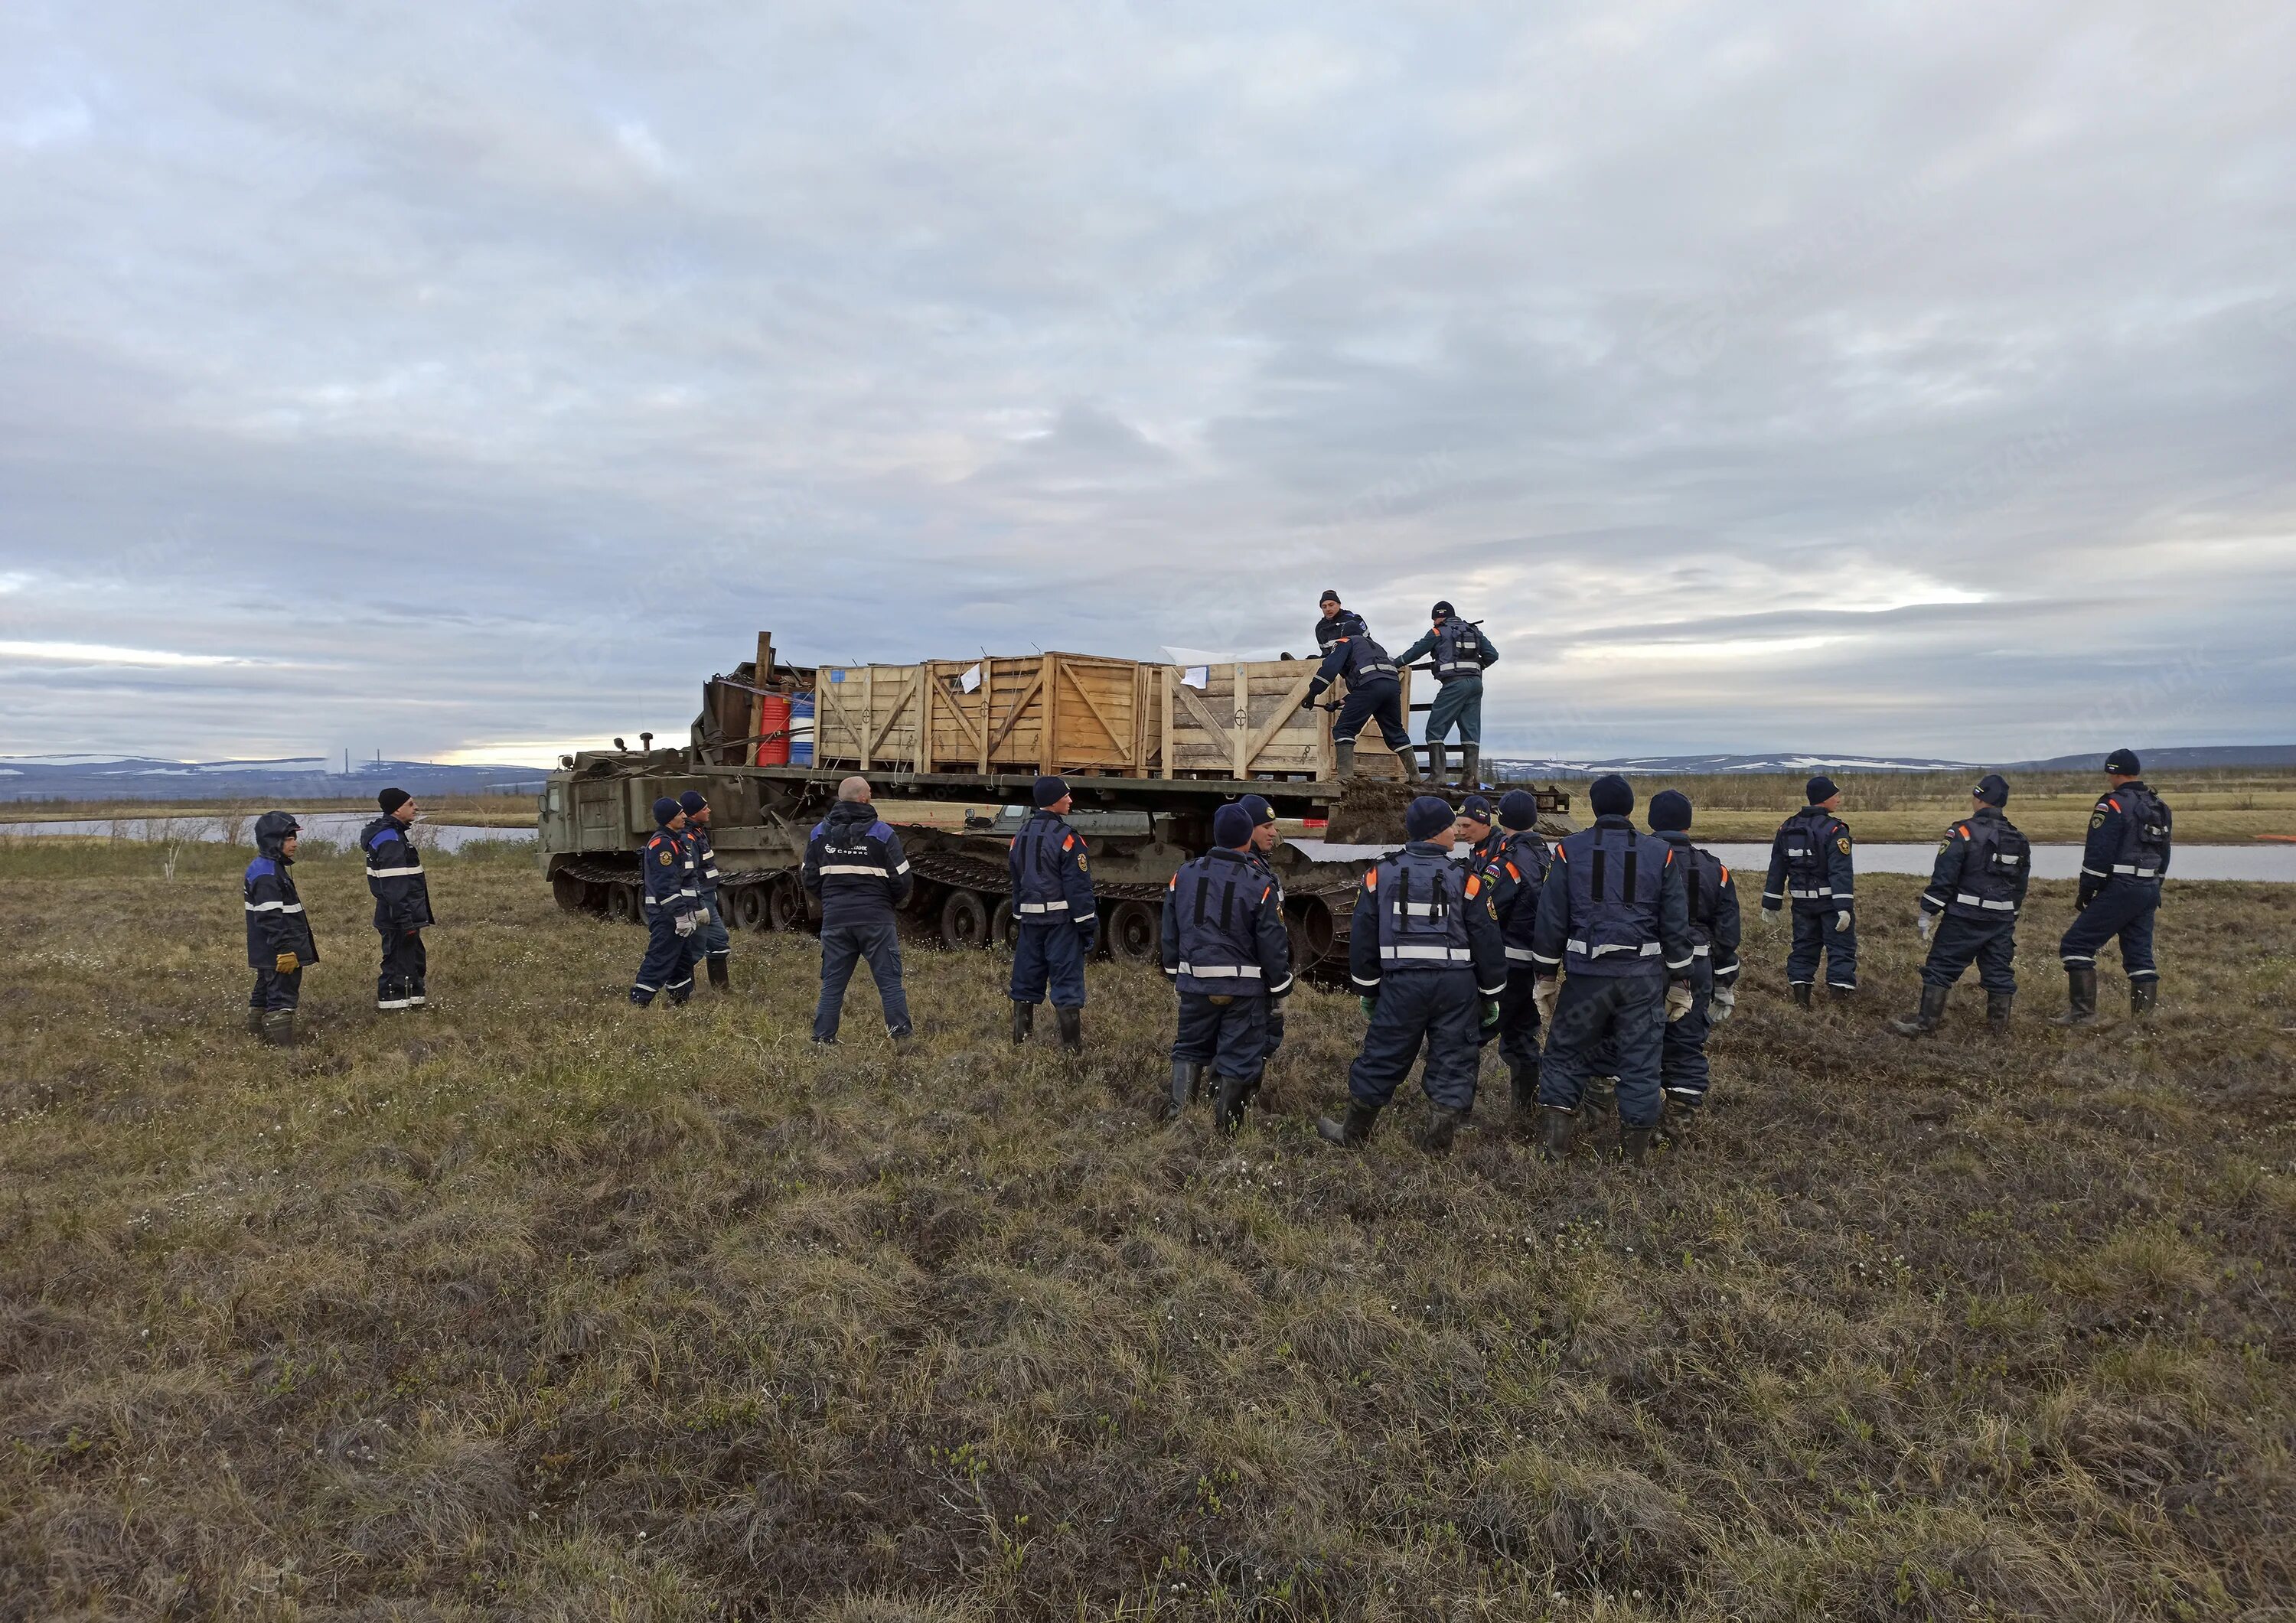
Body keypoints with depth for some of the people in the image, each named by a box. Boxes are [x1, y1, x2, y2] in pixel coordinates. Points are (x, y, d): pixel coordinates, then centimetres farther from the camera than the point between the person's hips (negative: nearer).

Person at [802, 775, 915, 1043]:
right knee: (890, 982, 3)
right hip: (876, 919, -3)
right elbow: (903, 881, -7)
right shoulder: (881, 833, -8)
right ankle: (901, 1037, 2)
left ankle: (822, 1038, 12)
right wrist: (889, 903, 13)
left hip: (835, 919, 3)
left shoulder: (820, 833, 5)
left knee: (832, 984, 11)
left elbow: (811, 880, 8)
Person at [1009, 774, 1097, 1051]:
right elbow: (1078, 888, -15)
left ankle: (1020, 1041, 20)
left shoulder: (1021, 837, 10)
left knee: (1026, 982, 13)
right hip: (1061, 919, -7)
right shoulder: (1067, 838, -13)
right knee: (1067, 984, -3)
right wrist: (1089, 927, -11)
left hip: (1029, 920, 7)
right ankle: (1072, 1047, -1)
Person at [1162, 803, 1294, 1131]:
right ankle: (1225, 1127, 13)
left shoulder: (1183, 875, 1)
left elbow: (1170, 934, 10)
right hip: (1244, 989, -4)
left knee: (1190, 1047, 19)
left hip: (1195, 984, 4)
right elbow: (1273, 946, -8)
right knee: (1239, 1057, 7)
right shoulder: (1261, 885, -12)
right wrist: (1280, 990, 4)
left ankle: (1178, 1114, 14)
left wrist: (1175, 973, 23)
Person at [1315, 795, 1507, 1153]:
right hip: (1456, 986, -1)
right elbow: (1488, 942, 1)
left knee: (1381, 1058, 10)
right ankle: (1438, 1142, 14)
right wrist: (1491, 995, 11)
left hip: (1402, 984, 1)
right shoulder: (1465, 879, -1)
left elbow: (1363, 936, 7)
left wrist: (1367, 990, 15)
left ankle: (1352, 1133, 23)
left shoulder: (1382, 873, 4)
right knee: (1452, 1063, 9)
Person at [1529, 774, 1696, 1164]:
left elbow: (1550, 920, 1)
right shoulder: (1661, 854, 3)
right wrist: (1679, 982, 13)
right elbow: (1677, 926, 5)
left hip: (1586, 974, 0)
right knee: (1641, 1063, 8)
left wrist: (1546, 978, 9)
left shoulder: (1569, 850, 0)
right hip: (1644, 978, 1)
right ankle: (1634, 1154, 14)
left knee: (1566, 1056, 11)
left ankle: (1551, 1146, 12)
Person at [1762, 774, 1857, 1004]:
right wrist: (1844, 907, -24)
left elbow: (1776, 869, 9)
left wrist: (1770, 903, 13)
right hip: (1830, 899, -5)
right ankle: (1841, 987, -5)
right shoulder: (1835, 830, -14)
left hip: (1802, 901, 5)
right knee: (1841, 945, 1)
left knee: (1804, 944, 15)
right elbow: (1841, 871, -21)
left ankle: (1799, 983, 9)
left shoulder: (1787, 828, 5)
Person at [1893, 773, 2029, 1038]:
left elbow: (1943, 877, -14)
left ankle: (1925, 1023, -2)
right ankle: (1999, 1024, 18)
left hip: (1964, 917, -6)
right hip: (2002, 920, 6)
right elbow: (2021, 883, 19)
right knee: (1999, 971, 13)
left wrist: (1927, 914, -8)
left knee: (1940, 967, -1)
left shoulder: (1963, 832, -12)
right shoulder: (2018, 839, 10)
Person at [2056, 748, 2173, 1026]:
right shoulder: (2159, 807, 15)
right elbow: (2164, 853, 20)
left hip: (2120, 889, -8)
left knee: (2077, 945, -4)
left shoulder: (2113, 804, -12)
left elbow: (2098, 854, -15)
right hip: (2149, 890, 8)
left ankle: (2083, 1012, -7)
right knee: (2140, 953, 12)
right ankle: (2146, 1016, 13)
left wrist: (2086, 892, -7)